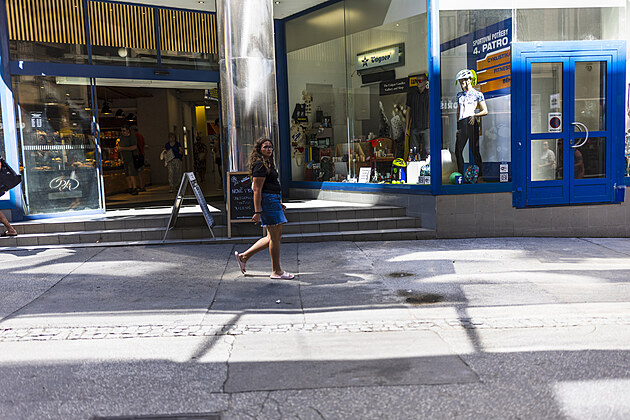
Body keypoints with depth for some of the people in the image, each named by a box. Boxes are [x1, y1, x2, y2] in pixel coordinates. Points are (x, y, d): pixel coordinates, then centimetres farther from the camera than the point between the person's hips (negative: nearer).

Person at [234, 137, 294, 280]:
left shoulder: (267, 164, 18)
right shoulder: (260, 165, -13)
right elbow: (257, 190, -18)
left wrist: (278, 203, 25)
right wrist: (257, 212, -21)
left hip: (273, 201, 11)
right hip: (268, 201, -11)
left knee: (275, 237, 14)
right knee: (274, 237, -3)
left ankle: (243, 256, 20)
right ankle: (276, 271, 8)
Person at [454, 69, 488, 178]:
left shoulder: (477, 94, 4)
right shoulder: (460, 95, 19)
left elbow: (485, 111, 2)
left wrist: (475, 115, -15)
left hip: (471, 123, -5)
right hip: (461, 124, 6)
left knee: (475, 151, -5)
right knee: (458, 151, 1)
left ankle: (480, 174, 4)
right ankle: (460, 174, 9)